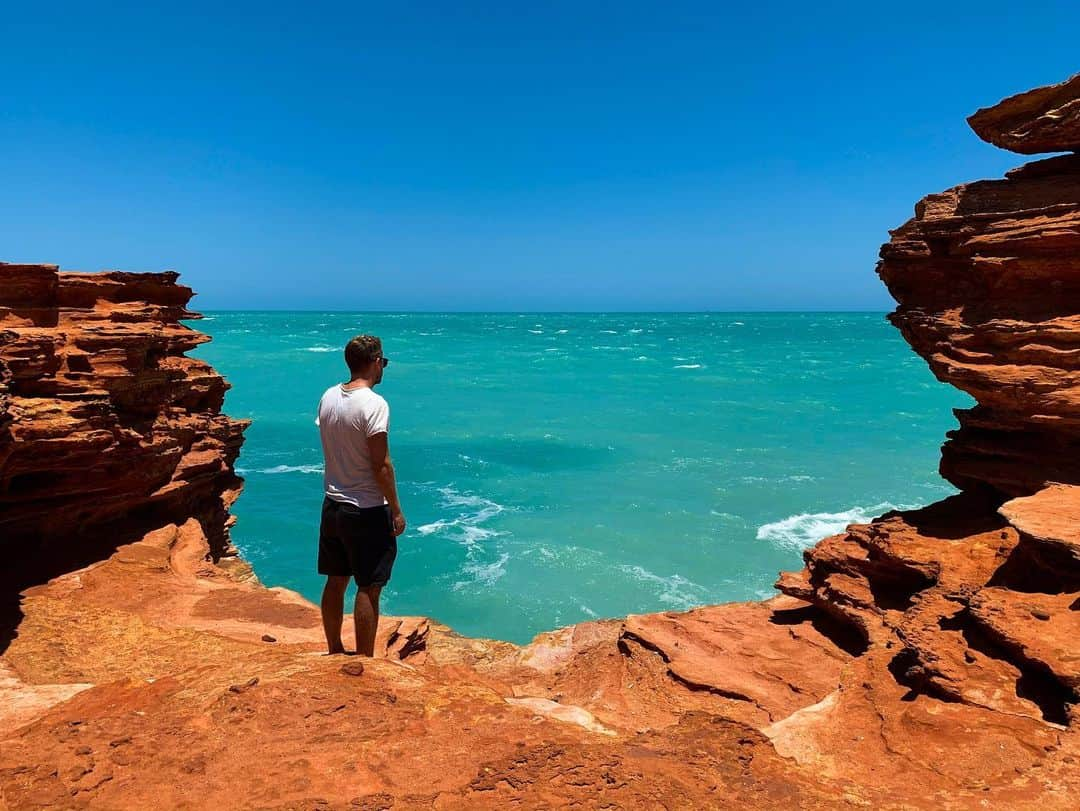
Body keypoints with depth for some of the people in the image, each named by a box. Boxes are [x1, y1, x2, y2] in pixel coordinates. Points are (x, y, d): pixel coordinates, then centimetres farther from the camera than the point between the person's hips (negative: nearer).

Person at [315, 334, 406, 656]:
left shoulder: (328, 397, 4)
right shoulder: (374, 404, -19)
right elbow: (381, 465, -20)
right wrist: (396, 510, -11)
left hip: (333, 505, 8)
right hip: (367, 511, -8)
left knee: (336, 581, 18)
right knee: (368, 589, 3)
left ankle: (334, 651, 31)